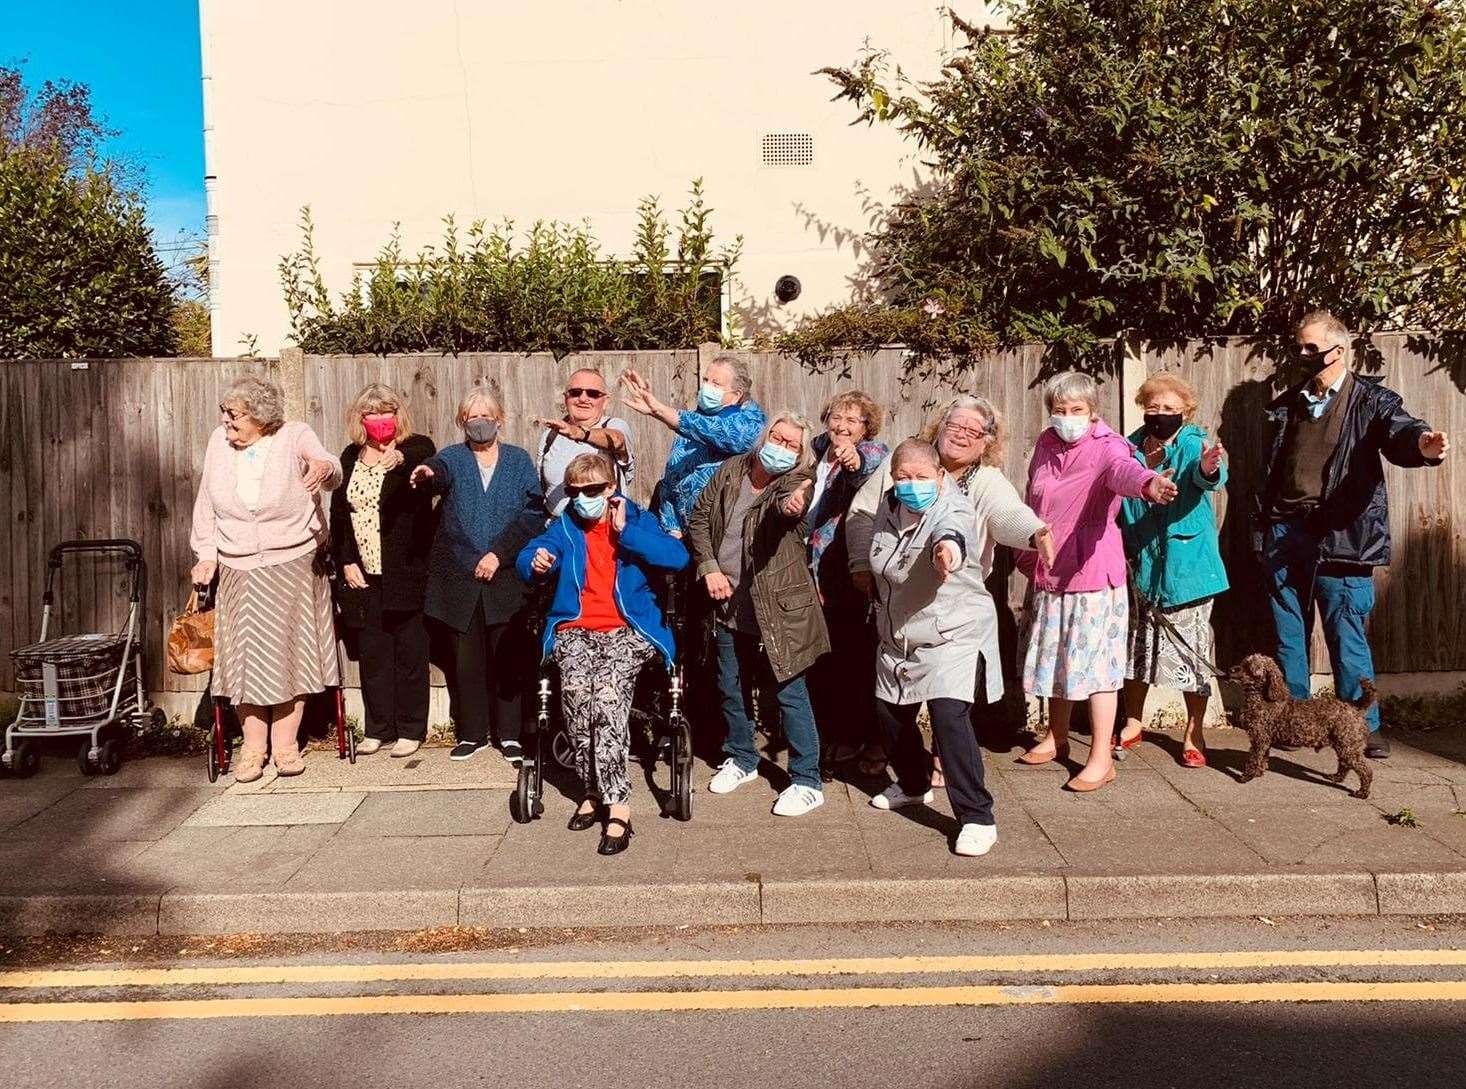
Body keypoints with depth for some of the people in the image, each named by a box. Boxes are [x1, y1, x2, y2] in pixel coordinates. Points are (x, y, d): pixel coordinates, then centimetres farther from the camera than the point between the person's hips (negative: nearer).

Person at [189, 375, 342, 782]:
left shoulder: (295, 437, -9)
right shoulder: (219, 442, 0)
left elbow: (329, 468, -27)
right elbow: (206, 503, 7)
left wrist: (324, 469, -52)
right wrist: (206, 555, 3)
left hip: (294, 567, -2)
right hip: (237, 570, 3)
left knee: (290, 652, 3)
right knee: (246, 654, 4)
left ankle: (286, 743, 15)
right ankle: (253, 745, 15)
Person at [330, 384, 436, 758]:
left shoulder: (416, 448, -4)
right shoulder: (350, 457, 11)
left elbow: (427, 459, -31)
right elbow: (338, 512, 11)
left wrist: (400, 458, -53)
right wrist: (346, 562, 2)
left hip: (405, 572, -5)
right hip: (362, 575, 5)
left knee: (409, 651, 3)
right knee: (371, 652, 10)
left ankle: (411, 729, 13)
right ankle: (378, 728, 20)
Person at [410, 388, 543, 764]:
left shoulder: (520, 460, 7)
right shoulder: (453, 458, 8)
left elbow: (534, 512, -3)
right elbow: (440, 471, -17)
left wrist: (499, 554, -12)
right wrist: (428, 473, -41)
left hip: (507, 577, -1)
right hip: (460, 578, 1)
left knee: (509, 656, 2)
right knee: (467, 659, 6)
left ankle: (510, 733, 12)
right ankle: (471, 733, 17)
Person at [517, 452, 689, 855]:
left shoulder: (636, 519, 8)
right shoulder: (565, 526, 16)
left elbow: (678, 557, -8)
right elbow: (527, 558, 2)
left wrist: (625, 532, -9)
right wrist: (536, 562, -22)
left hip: (628, 630, -2)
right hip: (575, 629, 2)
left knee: (608, 692, -31)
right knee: (576, 688, -29)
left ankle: (615, 802, -28)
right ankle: (595, 790, -15)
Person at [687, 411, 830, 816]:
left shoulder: (796, 482, -12)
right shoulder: (731, 470, 1)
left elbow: (787, 505, -36)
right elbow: (699, 518, 8)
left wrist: (792, 506, -60)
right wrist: (709, 568, -3)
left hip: (777, 606, -5)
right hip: (729, 603, 5)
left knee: (790, 692, -1)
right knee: (731, 687, 18)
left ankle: (806, 781, 10)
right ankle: (741, 759, 38)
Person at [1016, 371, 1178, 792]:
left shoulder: (1106, 446, -12)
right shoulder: (1046, 445, 7)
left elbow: (1123, 468, -37)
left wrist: (1147, 483, -59)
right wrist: (1028, 554, 20)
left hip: (1092, 571, -7)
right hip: (1048, 571, 7)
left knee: (1095, 661, -4)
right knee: (1055, 657, 18)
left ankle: (1101, 759, 4)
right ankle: (1056, 738, 35)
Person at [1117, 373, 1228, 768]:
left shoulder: (1194, 446, -10)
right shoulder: (1132, 448, 2)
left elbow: (1206, 476, -35)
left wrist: (1209, 468, -56)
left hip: (1186, 568, -4)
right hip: (1138, 568, 4)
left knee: (1191, 651, 3)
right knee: (1135, 646, 14)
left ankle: (1193, 734, 19)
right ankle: (1133, 724, 31)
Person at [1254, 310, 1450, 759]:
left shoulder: (1371, 399, 0)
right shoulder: (1288, 404, 15)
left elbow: (1397, 432, -19)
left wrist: (1421, 444, -42)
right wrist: (1260, 524, 17)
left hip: (1339, 536, -5)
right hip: (1284, 533, 5)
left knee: (1347, 637, -1)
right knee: (1288, 634, 11)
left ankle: (1364, 727, 12)